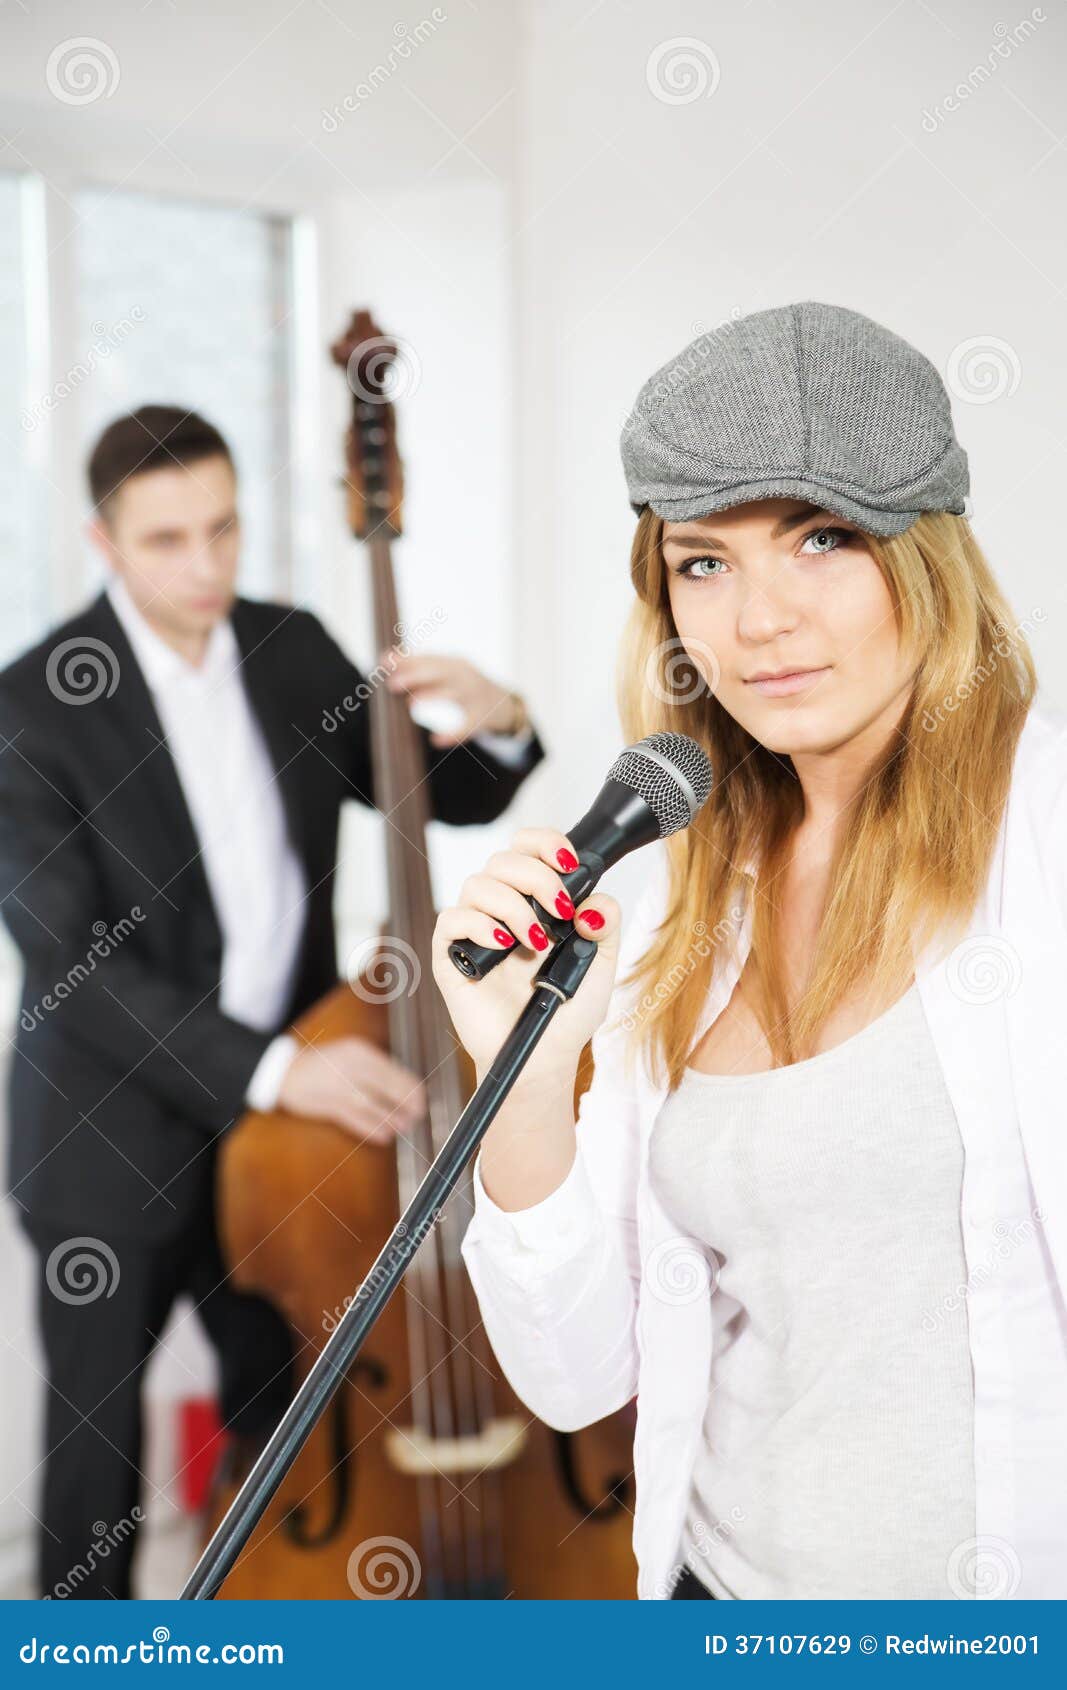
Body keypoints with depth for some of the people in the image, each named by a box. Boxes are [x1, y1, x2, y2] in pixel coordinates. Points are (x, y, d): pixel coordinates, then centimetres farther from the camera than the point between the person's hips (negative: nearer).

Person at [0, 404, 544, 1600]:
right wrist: (273, 1068, -33)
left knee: (288, 1430, 15)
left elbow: (445, 794, 10)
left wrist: (495, 722, -14)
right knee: (98, 1453, 10)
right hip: (112, 1150, -4)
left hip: (281, 1118, 4)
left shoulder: (291, 649, -1)